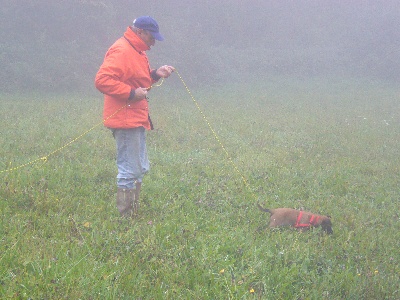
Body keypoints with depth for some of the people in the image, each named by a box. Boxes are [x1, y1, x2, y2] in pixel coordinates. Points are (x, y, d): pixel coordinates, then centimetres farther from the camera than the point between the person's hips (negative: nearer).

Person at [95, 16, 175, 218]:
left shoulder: (136, 51, 18)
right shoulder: (121, 51, -16)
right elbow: (102, 80, -25)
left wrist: (155, 74, 7)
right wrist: (131, 93, -24)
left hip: (136, 120, 11)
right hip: (125, 120, -11)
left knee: (140, 169, 17)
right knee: (130, 171, -7)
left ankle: (134, 214, 26)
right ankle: (125, 217, 0)